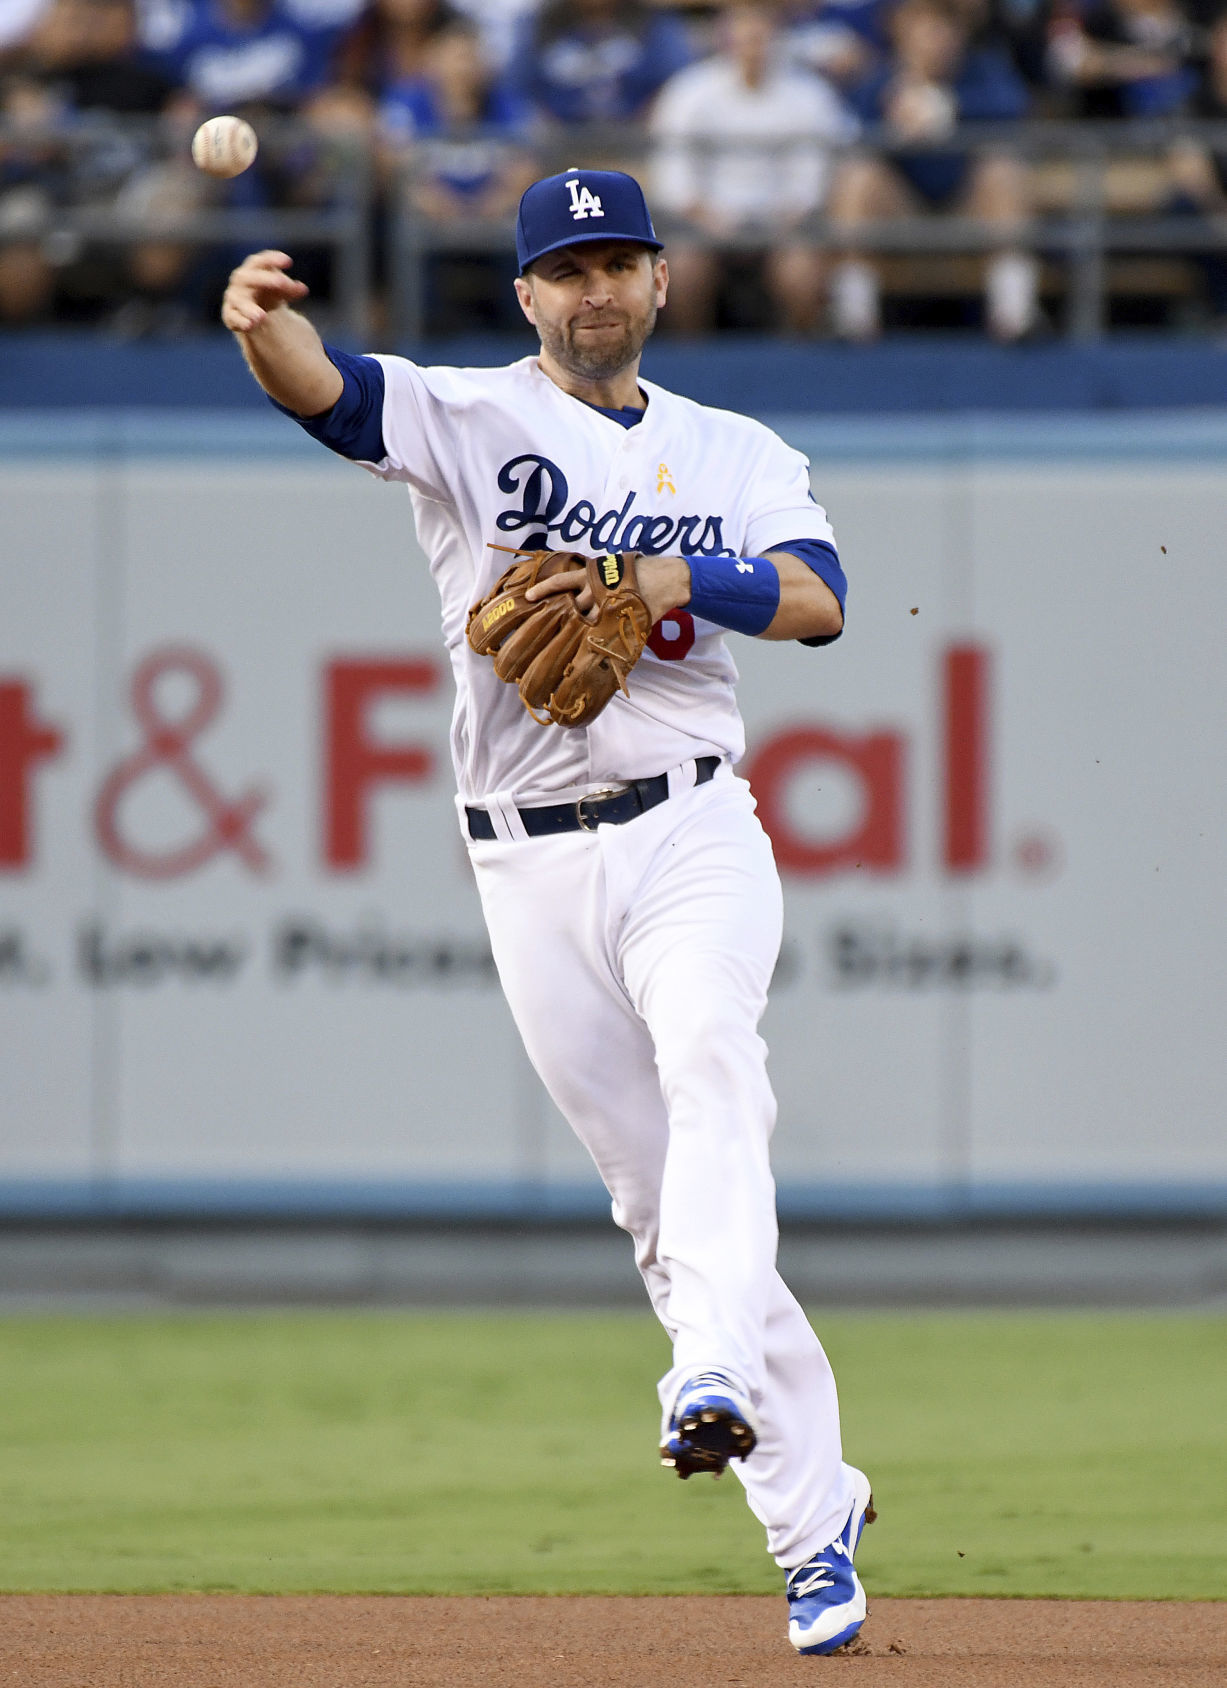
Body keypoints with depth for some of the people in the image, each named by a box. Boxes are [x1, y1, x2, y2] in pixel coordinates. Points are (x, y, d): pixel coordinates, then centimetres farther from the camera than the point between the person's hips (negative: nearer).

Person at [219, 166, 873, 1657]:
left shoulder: (739, 455, 12)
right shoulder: (467, 420, 5)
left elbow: (818, 601, -5)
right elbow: (322, 387, -15)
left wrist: (667, 582, -21)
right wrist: (259, 319, -38)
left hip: (692, 834, -1)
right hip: (531, 867, 1)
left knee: (707, 1055, -31)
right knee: (657, 1196, 2)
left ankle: (717, 1380, -47)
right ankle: (813, 1508, 11)